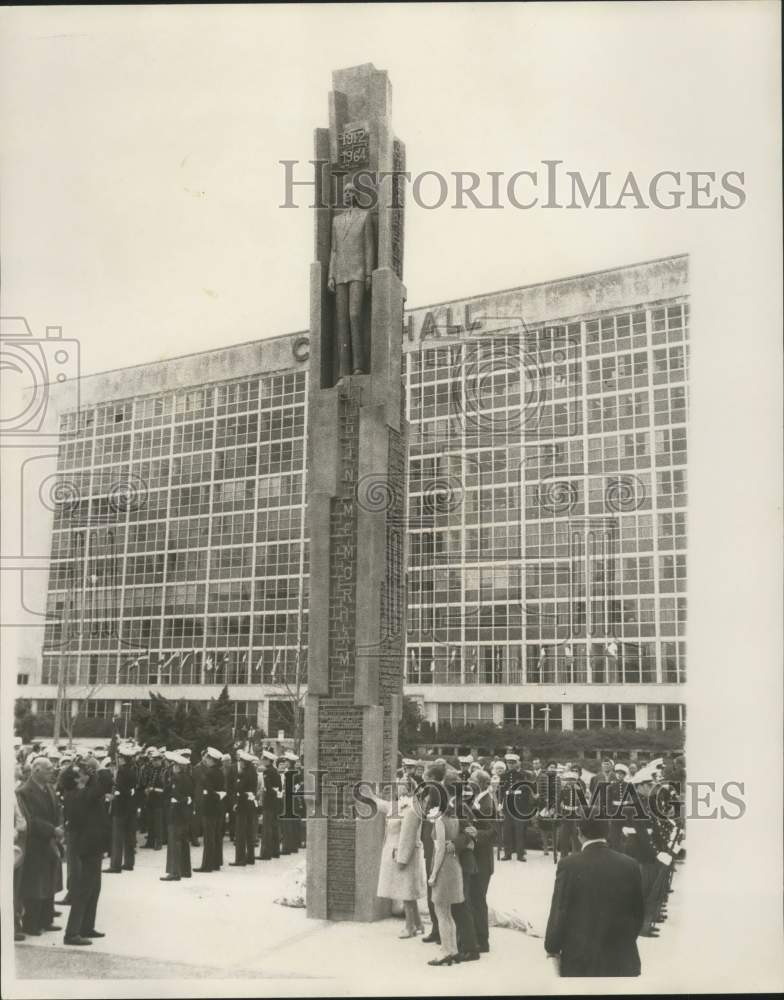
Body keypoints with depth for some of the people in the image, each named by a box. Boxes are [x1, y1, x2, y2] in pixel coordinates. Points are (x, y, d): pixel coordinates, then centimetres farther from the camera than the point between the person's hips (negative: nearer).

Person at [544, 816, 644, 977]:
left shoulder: (569, 865, -14)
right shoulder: (629, 866, -4)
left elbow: (559, 913, -8)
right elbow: (637, 914, 5)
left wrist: (552, 947, 8)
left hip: (580, 959, -2)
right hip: (621, 960, 2)